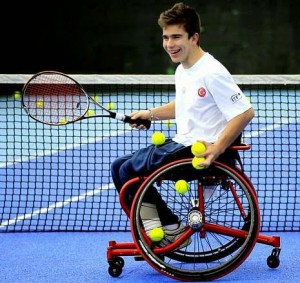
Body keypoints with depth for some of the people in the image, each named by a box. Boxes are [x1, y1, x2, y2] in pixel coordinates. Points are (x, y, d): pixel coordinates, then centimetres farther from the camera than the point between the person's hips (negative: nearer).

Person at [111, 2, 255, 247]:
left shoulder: (211, 72, -19)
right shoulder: (182, 70, 10)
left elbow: (245, 112, -24)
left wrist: (215, 150, -29)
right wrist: (151, 114, 16)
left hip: (201, 152, -10)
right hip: (181, 144, 10)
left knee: (129, 171, -13)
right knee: (119, 167, 8)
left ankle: (172, 229, 0)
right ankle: (154, 227, 8)